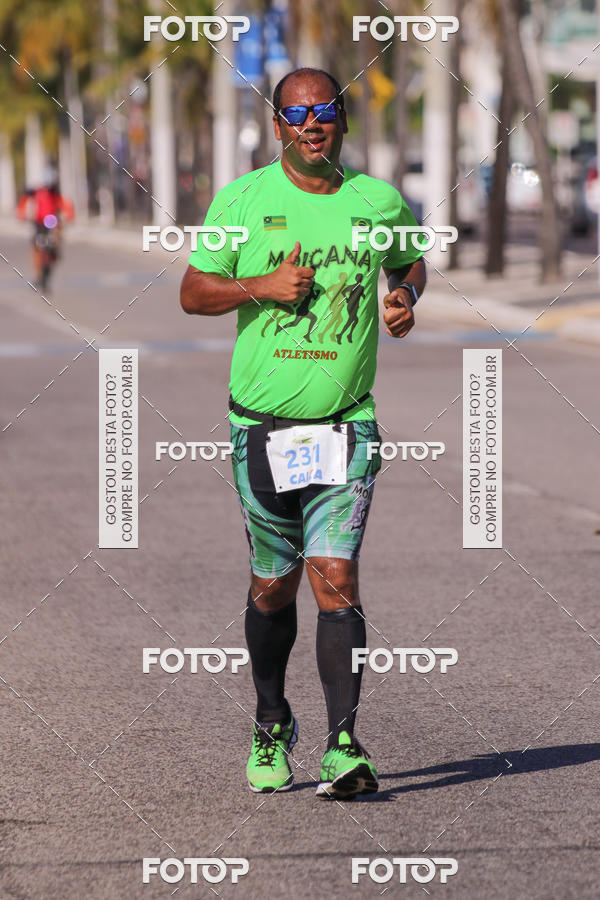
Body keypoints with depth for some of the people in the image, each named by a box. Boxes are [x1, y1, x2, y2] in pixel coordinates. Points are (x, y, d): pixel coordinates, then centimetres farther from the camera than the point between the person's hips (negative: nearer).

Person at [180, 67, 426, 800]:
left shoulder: (378, 202, 4)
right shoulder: (241, 201, 0)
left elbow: (410, 261, 23)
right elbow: (193, 292, 4)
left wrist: (404, 295, 0)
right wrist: (262, 285, -14)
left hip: (346, 426, 0)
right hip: (261, 425, 0)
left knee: (335, 580, -13)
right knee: (273, 586, 10)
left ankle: (343, 746, -14)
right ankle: (271, 725, 32)